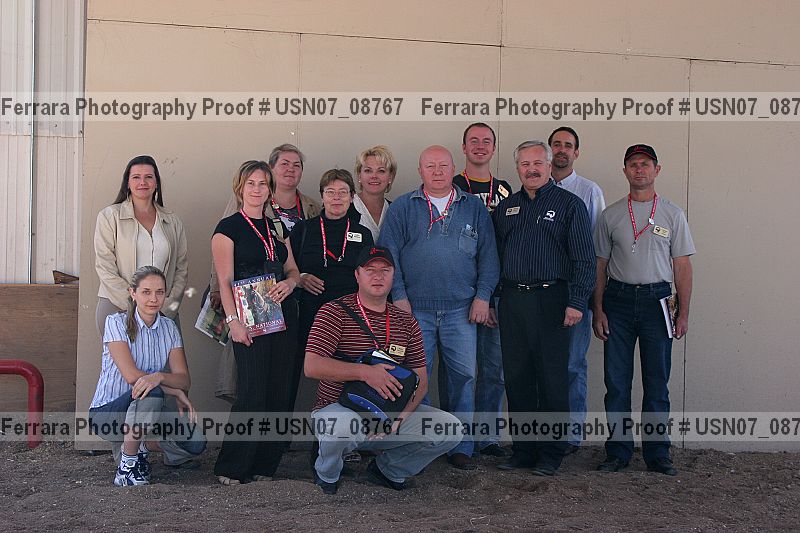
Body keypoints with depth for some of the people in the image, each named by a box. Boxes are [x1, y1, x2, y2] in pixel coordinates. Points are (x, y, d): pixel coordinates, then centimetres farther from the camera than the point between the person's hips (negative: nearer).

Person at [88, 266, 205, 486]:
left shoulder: (169, 327, 4)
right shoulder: (116, 323, -10)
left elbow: (184, 379, -8)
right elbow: (131, 375, -20)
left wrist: (158, 377, -31)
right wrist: (175, 392, -20)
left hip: (149, 411, 5)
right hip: (107, 411, -5)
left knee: (195, 443, -21)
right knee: (151, 393, -37)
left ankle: (139, 447, 10)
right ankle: (128, 462, -17)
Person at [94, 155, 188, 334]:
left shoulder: (172, 222, 14)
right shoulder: (110, 216, 4)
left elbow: (181, 269, 14)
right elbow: (105, 268, -4)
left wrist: (169, 305, -2)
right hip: (116, 307, -2)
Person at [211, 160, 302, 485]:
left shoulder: (276, 228, 17)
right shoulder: (228, 227, -1)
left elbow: (293, 270, 18)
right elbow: (225, 281, -7)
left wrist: (289, 283, -6)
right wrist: (233, 320, -17)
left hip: (283, 316, 6)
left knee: (280, 394, 4)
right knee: (252, 394, -11)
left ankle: (264, 465, 13)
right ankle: (231, 468, -2)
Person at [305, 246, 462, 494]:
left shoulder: (407, 322, 11)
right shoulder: (335, 312, -5)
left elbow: (420, 379, 7)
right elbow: (312, 366, -16)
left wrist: (399, 417, -12)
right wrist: (365, 372, -25)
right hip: (339, 407, -5)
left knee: (451, 428, -11)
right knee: (343, 427, -40)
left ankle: (387, 469, 13)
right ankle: (326, 472, -2)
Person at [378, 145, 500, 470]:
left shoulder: (474, 208, 11)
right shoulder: (402, 208, 7)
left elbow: (488, 256, 10)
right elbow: (388, 254, 3)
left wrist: (482, 296, 1)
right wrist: (398, 296, -6)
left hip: (461, 310, 1)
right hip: (414, 309, -1)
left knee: (464, 375, 0)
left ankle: (461, 447, 9)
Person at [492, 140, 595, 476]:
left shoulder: (569, 205, 2)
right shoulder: (505, 208, 16)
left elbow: (584, 259, -4)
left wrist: (576, 303, -12)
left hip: (551, 300, -4)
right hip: (512, 301, 4)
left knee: (552, 379, -1)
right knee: (517, 379, 7)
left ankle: (550, 454, 7)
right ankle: (523, 451, 16)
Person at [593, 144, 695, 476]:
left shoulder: (672, 214, 6)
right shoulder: (611, 215, 8)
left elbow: (682, 266, 4)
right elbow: (599, 265, 9)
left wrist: (683, 313, -2)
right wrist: (598, 310, 2)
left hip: (657, 299, -1)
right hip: (618, 299, 1)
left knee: (657, 383, 3)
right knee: (616, 381, 3)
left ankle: (657, 454, 11)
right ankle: (618, 452, 12)